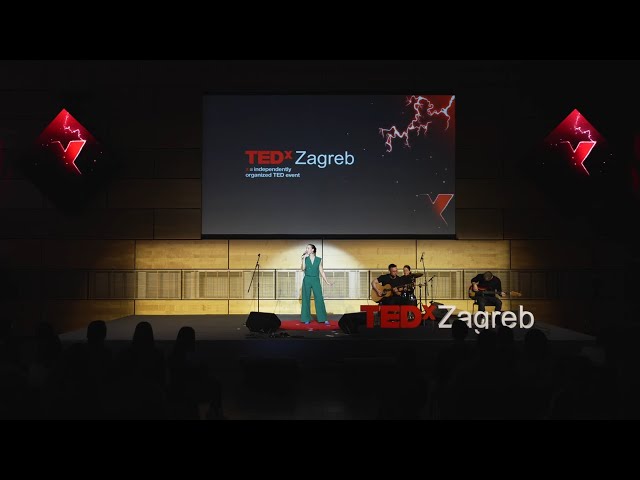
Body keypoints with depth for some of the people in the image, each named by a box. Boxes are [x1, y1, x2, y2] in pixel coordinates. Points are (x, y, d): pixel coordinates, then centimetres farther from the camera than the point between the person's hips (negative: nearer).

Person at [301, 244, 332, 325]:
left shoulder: (319, 260, 5)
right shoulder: (305, 259, 6)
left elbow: (321, 271, 7)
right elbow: (303, 269, -9)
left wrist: (327, 281, 4)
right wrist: (304, 258, -12)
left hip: (316, 281, 0)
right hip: (307, 280, 1)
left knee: (319, 299, -5)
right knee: (306, 299, 1)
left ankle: (323, 319, -1)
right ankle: (306, 319, 8)